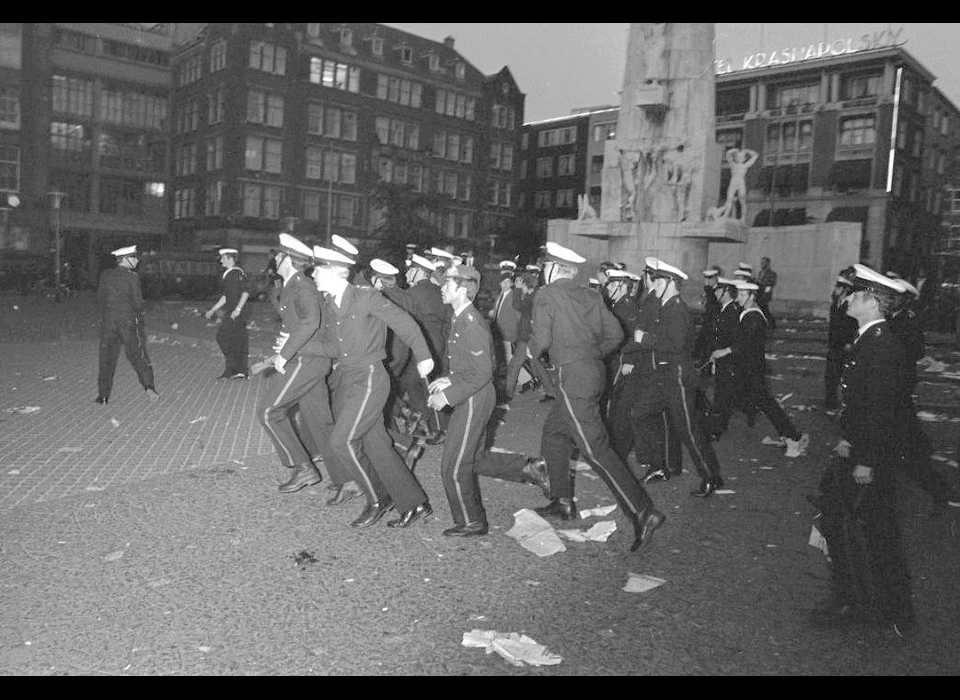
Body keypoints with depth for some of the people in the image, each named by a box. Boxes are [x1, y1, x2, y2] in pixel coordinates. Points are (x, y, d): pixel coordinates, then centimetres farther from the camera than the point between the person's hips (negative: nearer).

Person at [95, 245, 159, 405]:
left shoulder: (105, 275, 3)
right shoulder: (132, 276, -9)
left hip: (108, 321, 3)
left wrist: (102, 318, 17)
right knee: (138, 356, 6)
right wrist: (138, 314, 10)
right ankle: (149, 387, -4)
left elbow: (100, 298, 7)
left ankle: (103, 395, 11)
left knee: (107, 358, 9)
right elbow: (138, 301, -11)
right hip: (129, 321, -3)